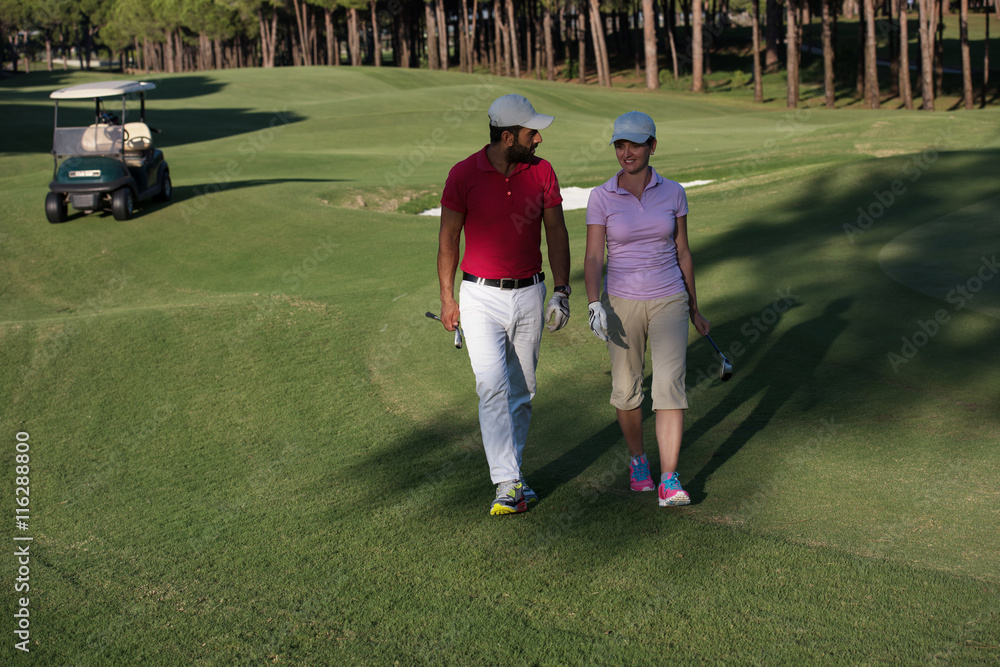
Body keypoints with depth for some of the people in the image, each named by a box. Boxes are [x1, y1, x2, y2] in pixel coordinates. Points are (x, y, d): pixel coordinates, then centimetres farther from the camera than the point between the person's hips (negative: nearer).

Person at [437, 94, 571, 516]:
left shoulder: (542, 172, 1)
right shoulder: (464, 175, -8)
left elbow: (556, 233, 6)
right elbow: (448, 238, -1)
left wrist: (561, 291, -2)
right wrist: (447, 299, 1)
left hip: (529, 295, 4)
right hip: (481, 298, -3)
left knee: (522, 392, 9)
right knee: (494, 389, -13)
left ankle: (510, 469, 24)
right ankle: (509, 485, -13)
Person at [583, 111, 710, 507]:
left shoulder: (673, 193, -1)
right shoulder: (601, 198, -5)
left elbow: (682, 252, 7)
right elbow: (593, 258, -9)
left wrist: (694, 309, 12)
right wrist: (595, 305, -24)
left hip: (668, 301, 0)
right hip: (622, 304, 0)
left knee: (670, 386, -13)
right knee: (626, 390, 10)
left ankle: (670, 481, -13)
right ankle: (637, 459, 36)